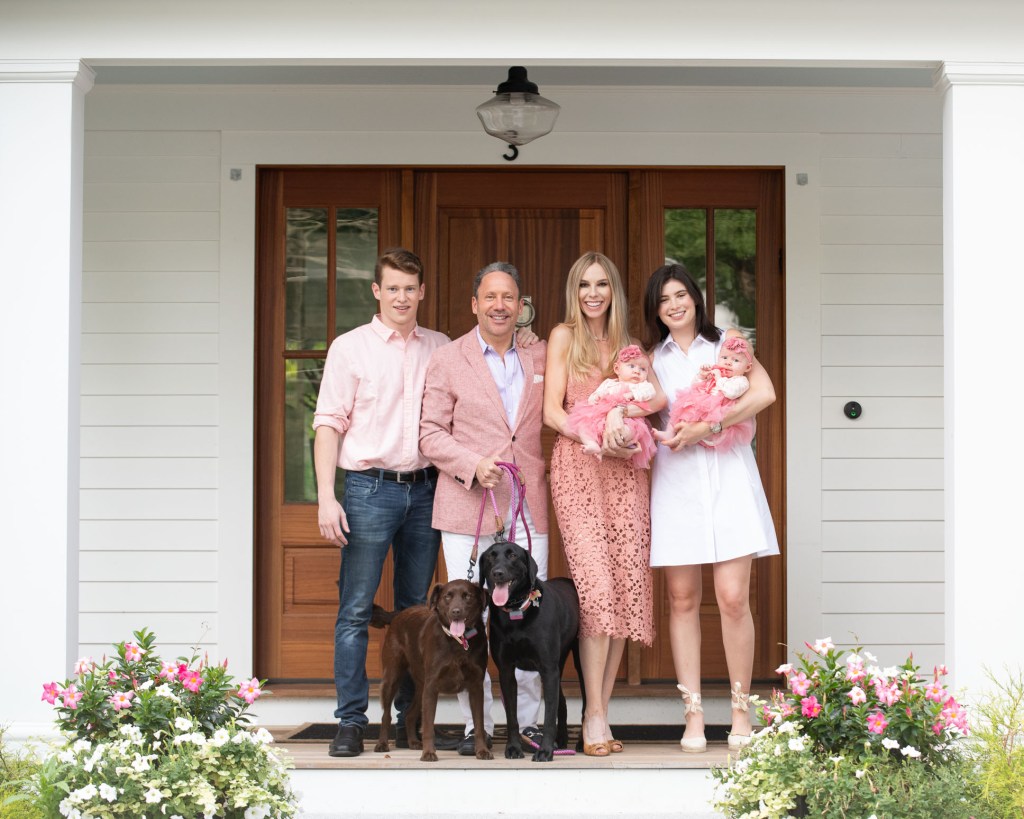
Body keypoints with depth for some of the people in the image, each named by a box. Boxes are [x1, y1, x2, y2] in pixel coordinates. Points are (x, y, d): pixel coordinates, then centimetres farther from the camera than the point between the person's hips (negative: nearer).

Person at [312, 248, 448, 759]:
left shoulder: (440, 349, 11)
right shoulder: (350, 348, 2)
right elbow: (329, 423, -1)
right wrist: (326, 497, -9)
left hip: (425, 487, 3)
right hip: (370, 487, -3)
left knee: (416, 609, 8)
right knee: (356, 610, -4)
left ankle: (411, 717, 15)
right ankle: (350, 721, 0)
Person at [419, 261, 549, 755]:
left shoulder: (540, 358, 12)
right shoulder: (447, 361, 5)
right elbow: (431, 433, 2)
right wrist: (473, 465, -13)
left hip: (528, 509, 2)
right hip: (467, 509, -2)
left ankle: (527, 722, 12)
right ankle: (477, 726, 9)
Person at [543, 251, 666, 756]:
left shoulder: (628, 345, 18)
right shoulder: (564, 337, 7)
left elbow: (659, 397, 4)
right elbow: (552, 412, -1)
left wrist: (621, 411, -15)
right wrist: (599, 437, -13)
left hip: (624, 470, 4)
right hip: (577, 467, -4)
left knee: (626, 588, -4)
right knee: (596, 586, -15)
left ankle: (600, 712, 3)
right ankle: (595, 716, -11)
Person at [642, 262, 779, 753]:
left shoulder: (726, 344, 10)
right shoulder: (653, 359, 16)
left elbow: (764, 392, -6)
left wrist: (707, 426, -12)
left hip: (727, 478, -2)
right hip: (675, 483, 2)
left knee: (733, 598, -9)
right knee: (682, 600, -1)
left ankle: (740, 713, 1)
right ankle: (693, 716, 3)